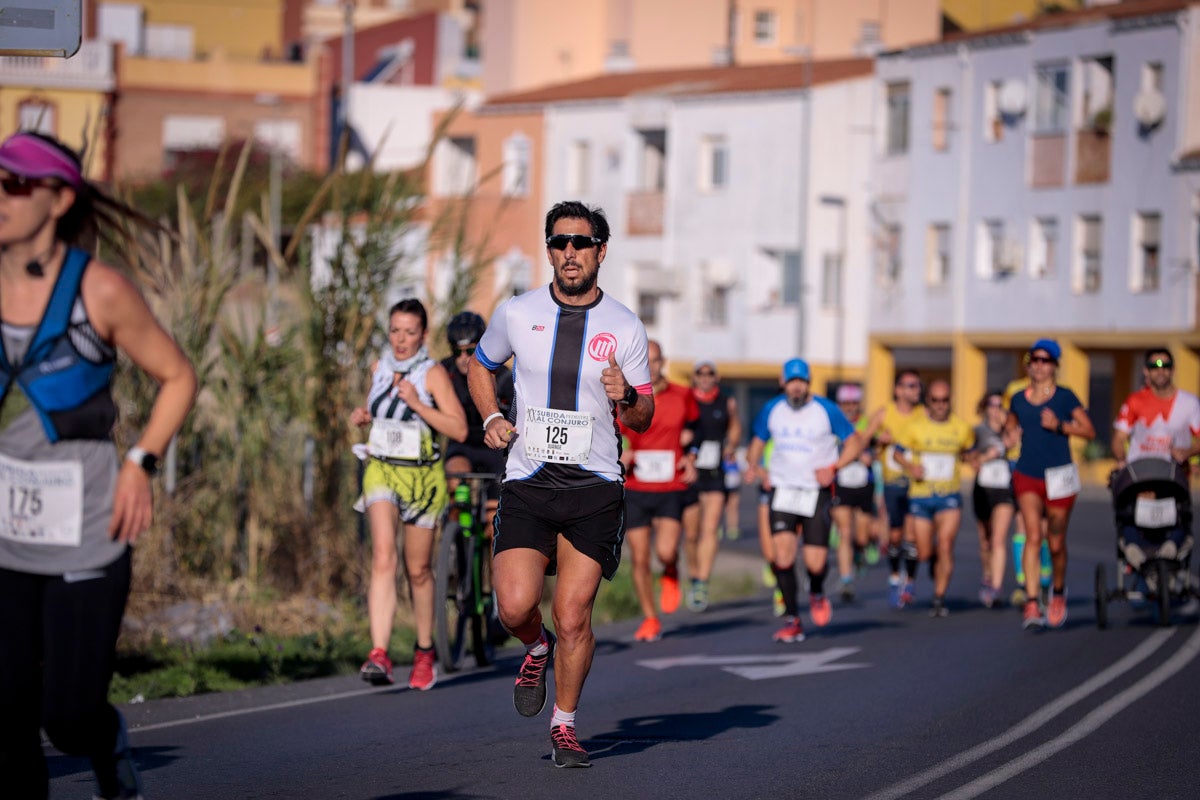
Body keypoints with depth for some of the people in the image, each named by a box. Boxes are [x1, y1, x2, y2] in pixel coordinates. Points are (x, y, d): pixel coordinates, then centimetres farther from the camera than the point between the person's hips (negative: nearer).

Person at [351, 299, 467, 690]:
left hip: (422, 477, -2)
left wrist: (417, 404, -23)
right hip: (381, 471, 2)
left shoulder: (433, 374, -8)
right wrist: (363, 415, 3)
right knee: (383, 557, -18)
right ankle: (379, 654, -28)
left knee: (418, 570, 9)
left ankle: (425, 652, 31)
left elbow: (459, 429, -14)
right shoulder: (379, 367, 6)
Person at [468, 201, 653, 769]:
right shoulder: (516, 314, 3)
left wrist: (627, 398, -15)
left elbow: (643, 419, 8)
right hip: (526, 486, 1)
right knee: (515, 606, -15)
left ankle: (564, 725, 15)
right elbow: (480, 367, 21)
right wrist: (491, 418, 3)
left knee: (573, 616, -6)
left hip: (594, 490, -1)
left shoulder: (625, 328, 1)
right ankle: (536, 649, 22)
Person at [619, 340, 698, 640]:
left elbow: (693, 427, 20)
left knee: (666, 551, -18)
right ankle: (650, 619, 17)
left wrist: (690, 457, 5)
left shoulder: (682, 396, 2)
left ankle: (671, 576, 20)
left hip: (671, 489, -1)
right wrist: (619, 455, -14)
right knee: (639, 559, 0)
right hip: (635, 490, 1)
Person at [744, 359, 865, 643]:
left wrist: (833, 467, -12)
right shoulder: (771, 410, 3)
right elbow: (758, 441, 17)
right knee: (782, 552, -15)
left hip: (817, 490, -2)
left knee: (815, 563, -7)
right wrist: (755, 467, -3)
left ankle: (816, 593, 31)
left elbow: (855, 442, 2)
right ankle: (792, 621, -6)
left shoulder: (826, 410, -5)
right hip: (782, 489, 2)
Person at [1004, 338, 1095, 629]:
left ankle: (1058, 589, 37)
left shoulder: (1065, 397, -2)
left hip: (1058, 476, -1)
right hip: (1027, 475, 2)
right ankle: (1032, 603, -22)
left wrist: (1060, 426, -17)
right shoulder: (1019, 399, 8)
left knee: (1056, 543, 8)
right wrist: (1011, 432, 6)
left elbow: (1089, 431, -5)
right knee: (1032, 537, -15)